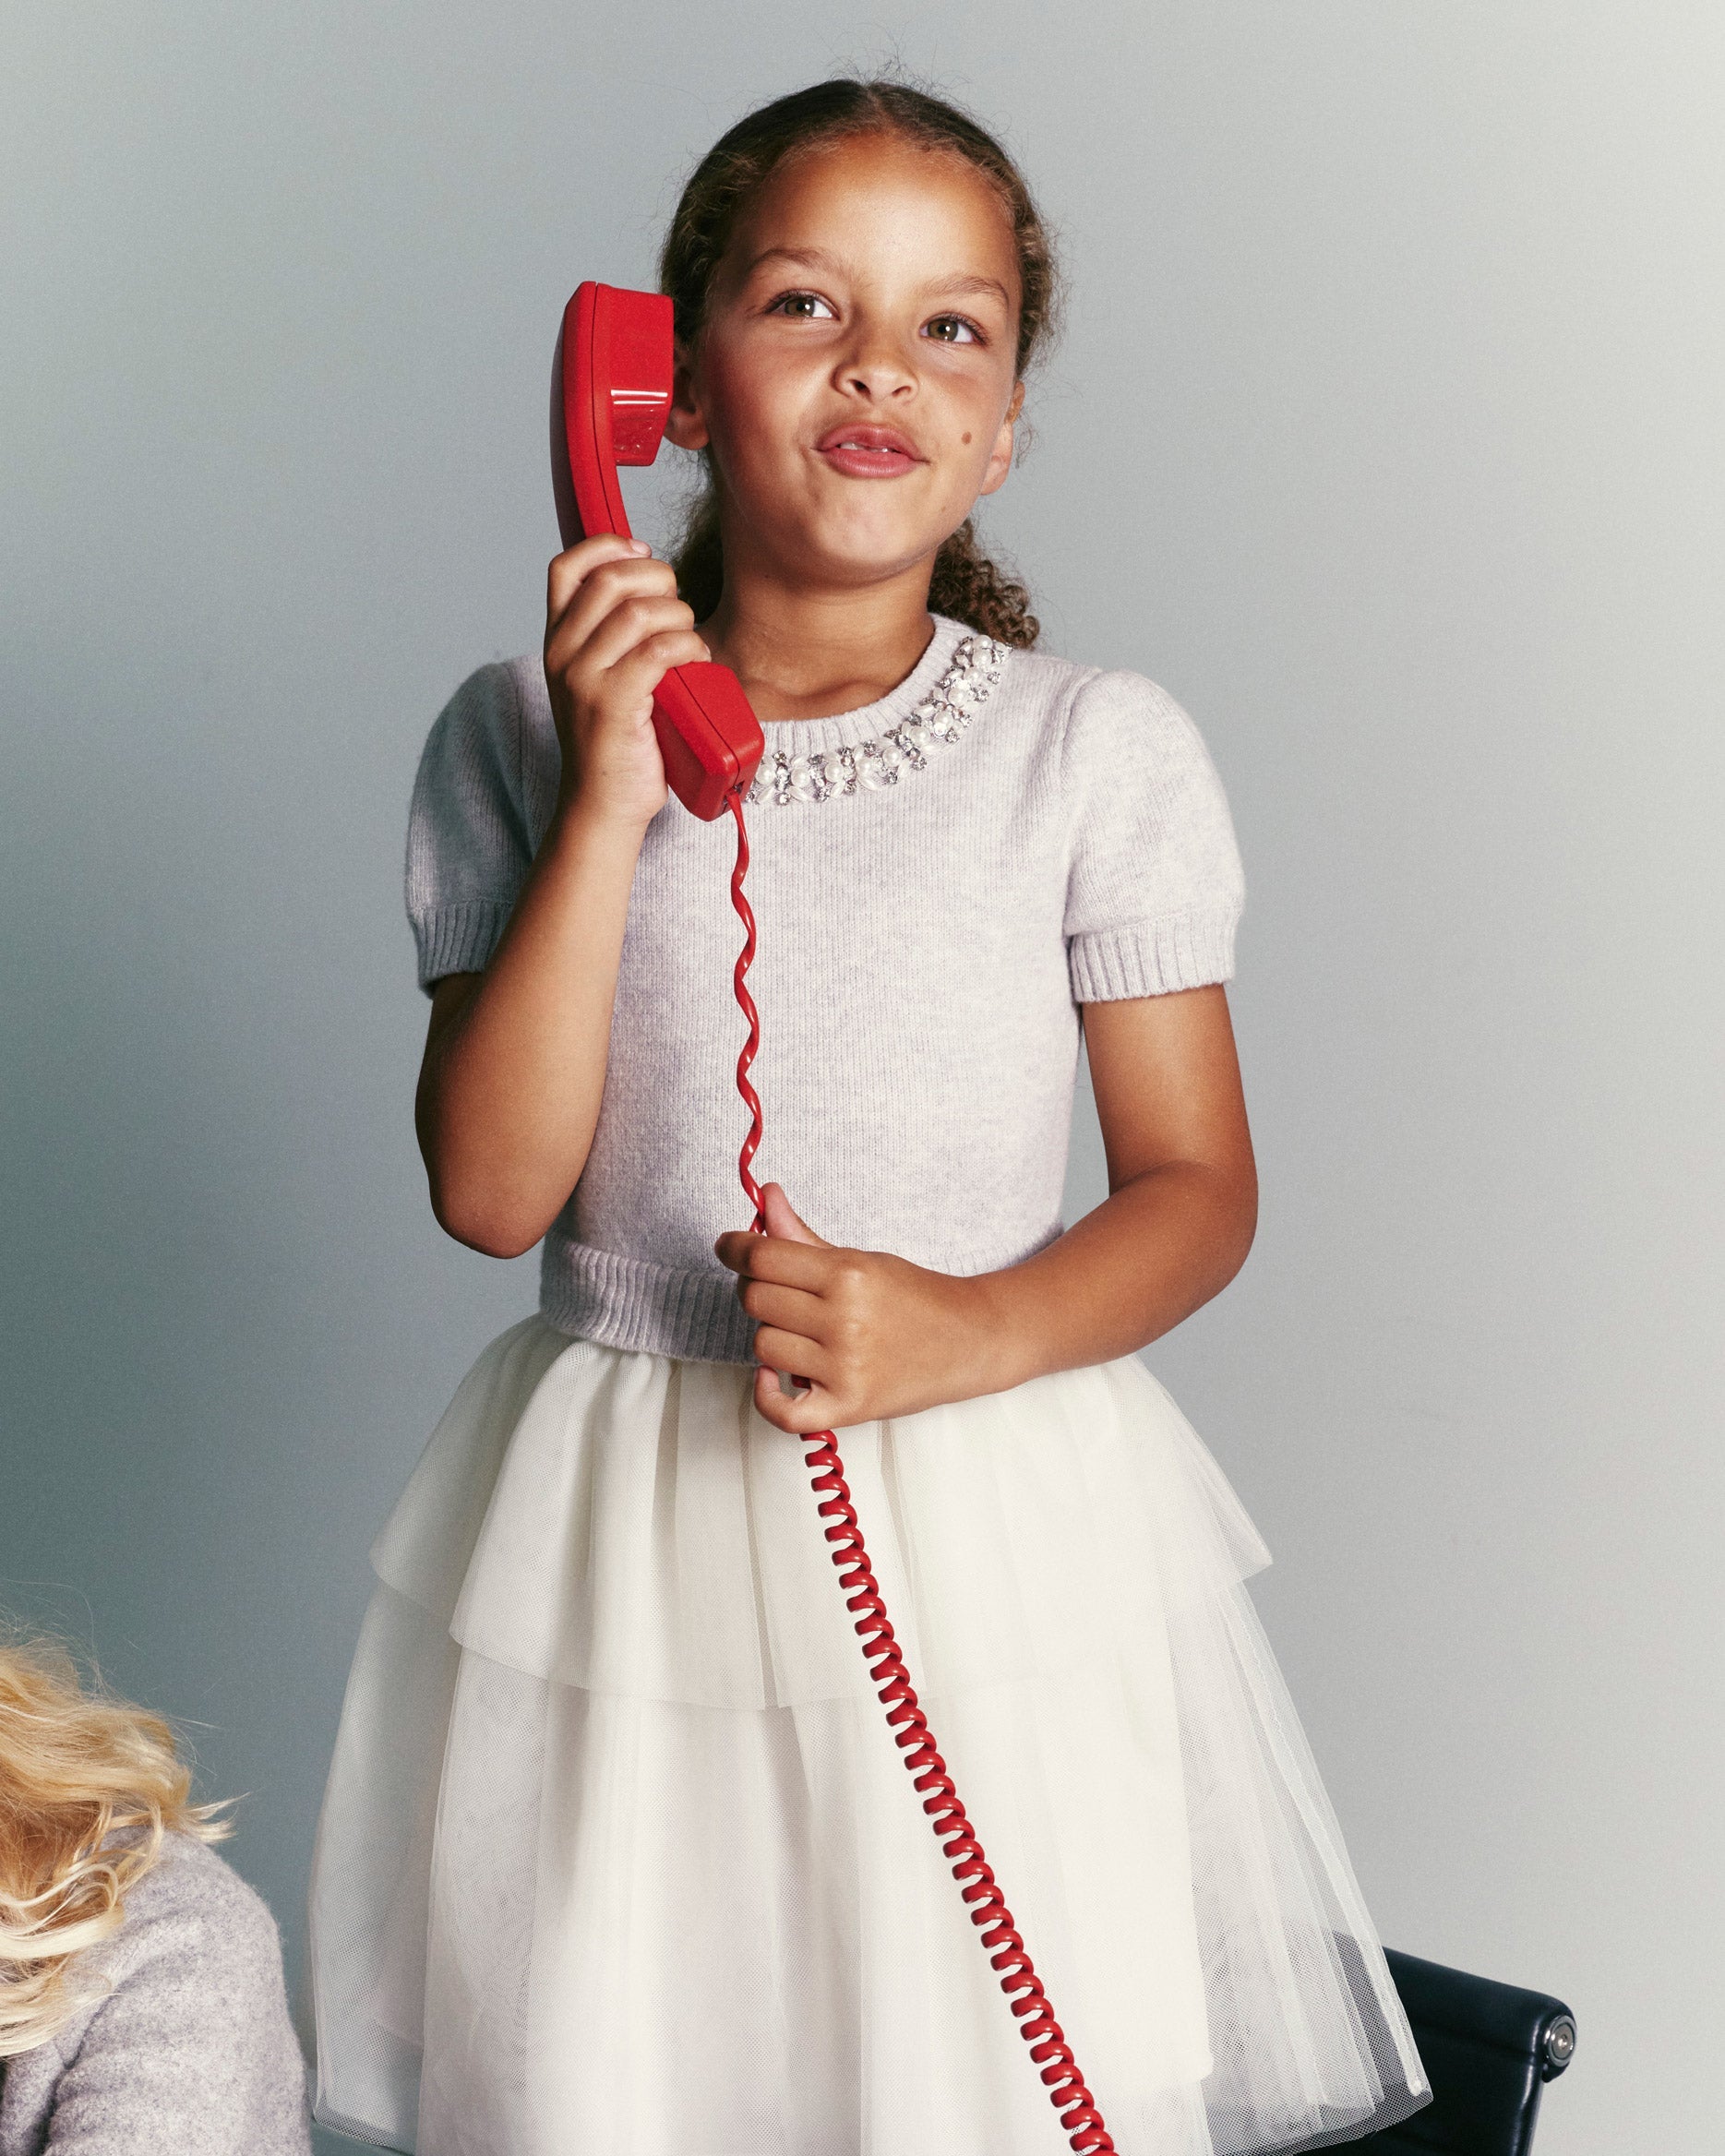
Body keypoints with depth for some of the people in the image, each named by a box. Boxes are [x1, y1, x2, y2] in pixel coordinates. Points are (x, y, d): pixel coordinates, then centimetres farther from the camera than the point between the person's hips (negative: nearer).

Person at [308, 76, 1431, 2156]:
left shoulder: (1099, 753, -4)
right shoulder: (525, 736, -2)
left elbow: (1194, 1190, 0)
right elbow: (493, 1190, -9)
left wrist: (970, 1334, -18)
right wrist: (610, 801, -17)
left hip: (990, 1534, 0)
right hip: (623, 1527, 1)